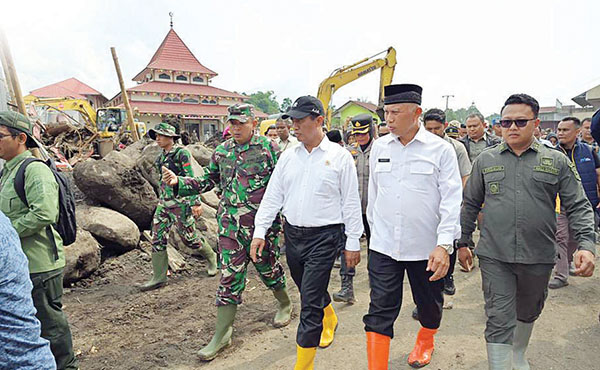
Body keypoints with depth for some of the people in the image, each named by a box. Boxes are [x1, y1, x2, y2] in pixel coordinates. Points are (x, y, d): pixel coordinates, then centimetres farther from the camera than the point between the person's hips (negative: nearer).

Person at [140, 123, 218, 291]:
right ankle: (158, 278, 11)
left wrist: (196, 202, -21)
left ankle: (211, 257, 29)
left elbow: (190, 179, -17)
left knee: (189, 236, 2)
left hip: (180, 202, -8)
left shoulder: (181, 153, -11)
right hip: (163, 202, 8)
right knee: (158, 238, 3)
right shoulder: (161, 156, 13)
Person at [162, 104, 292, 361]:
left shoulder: (269, 148, -5)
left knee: (268, 267, 13)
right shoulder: (222, 151, 7)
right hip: (230, 224, 3)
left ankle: (285, 304, 43)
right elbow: (207, 182, 14)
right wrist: (178, 182, 1)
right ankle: (222, 334, 14)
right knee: (229, 275, 4)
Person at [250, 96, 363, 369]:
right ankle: (329, 319, 53)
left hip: (324, 236, -5)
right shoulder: (288, 157, 6)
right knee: (310, 292, 22)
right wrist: (259, 231, 2)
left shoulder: (339, 156, -5)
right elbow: (272, 196, 8)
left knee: (310, 302, -4)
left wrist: (352, 244, -3)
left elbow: (351, 203, -3)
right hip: (293, 234, 5)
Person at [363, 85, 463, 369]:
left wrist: (444, 244, -17)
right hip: (383, 246, 2)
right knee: (380, 312, 1)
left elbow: (451, 200, -9)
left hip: (427, 248, -1)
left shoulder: (441, 149, -7)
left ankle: (425, 340, 50)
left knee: (429, 305, 20)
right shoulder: (379, 147, 3)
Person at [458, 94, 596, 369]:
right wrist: (462, 243, 8)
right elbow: (470, 205, 8)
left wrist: (586, 245, -13)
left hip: (538, 258, 2)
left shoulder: (556, 161, 2)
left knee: (528, 313, 22)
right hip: (494, 257, -1)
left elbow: (578, 207, 1)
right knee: (499, 321, -2)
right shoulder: (485, 160, 3)